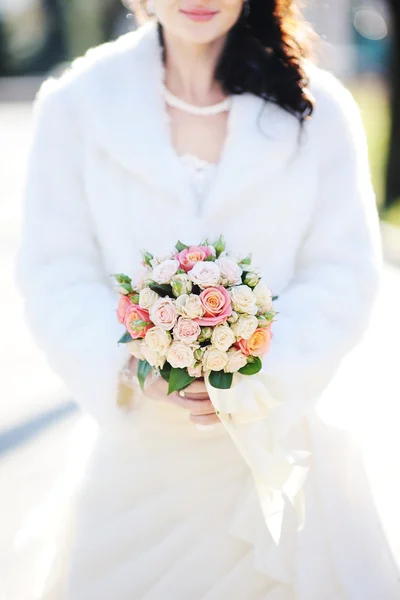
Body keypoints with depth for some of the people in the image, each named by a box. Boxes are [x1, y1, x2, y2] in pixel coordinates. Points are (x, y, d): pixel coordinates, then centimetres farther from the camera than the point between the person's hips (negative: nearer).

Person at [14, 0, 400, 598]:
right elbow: (55, 275, -2)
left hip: (277, 432, 1)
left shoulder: (319, 109, 0)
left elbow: (344, 276, -3)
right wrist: (132, 369, -19)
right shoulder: (75, 104, -1)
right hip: (137, 445, 0)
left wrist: (260, 374, -17)